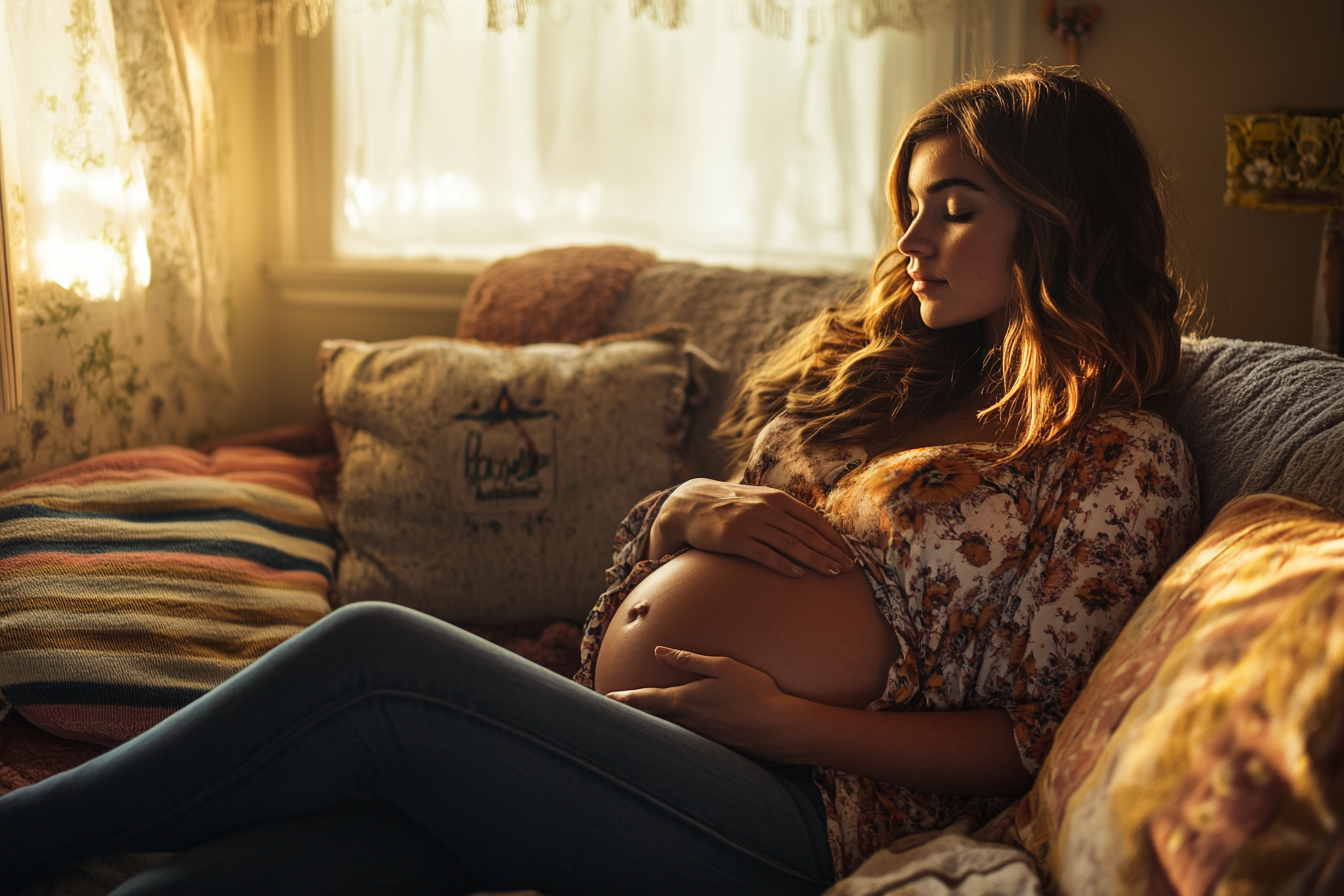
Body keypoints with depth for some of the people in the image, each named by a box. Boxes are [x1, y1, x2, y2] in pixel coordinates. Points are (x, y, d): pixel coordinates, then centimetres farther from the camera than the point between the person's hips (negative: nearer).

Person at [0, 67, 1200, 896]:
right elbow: (648, 543, 24)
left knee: (373, 653, -23)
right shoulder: (871, 365, 19)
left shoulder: (1125, 462, 2)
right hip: (604, 750, 6)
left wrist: (789, 723, -13)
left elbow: (1037, 744, -3)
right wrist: (693, 508, 0)